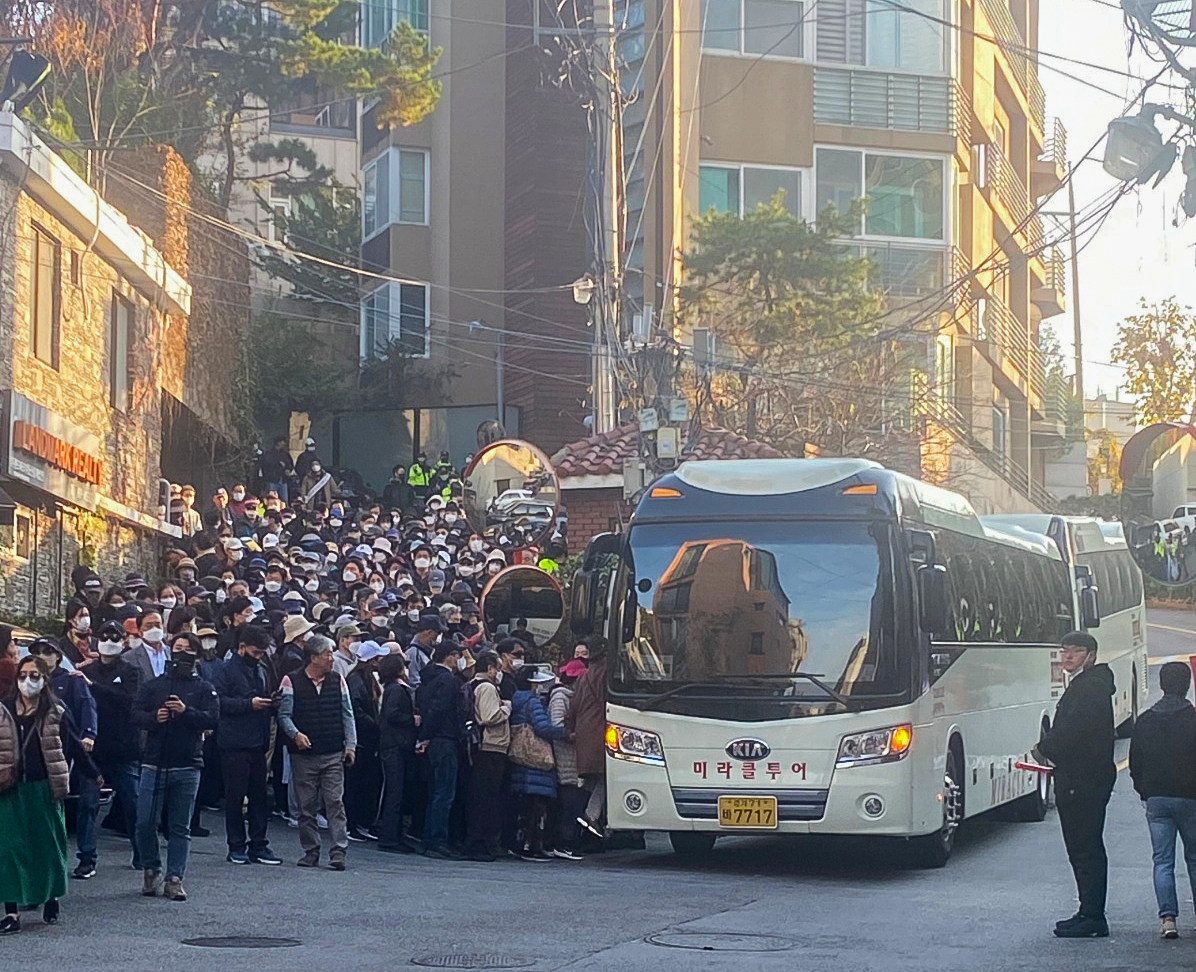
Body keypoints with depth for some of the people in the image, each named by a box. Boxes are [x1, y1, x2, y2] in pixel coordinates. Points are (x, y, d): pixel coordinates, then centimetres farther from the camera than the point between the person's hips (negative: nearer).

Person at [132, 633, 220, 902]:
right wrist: (154, 717, -17)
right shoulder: (153, 685, 11)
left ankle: (174, 879, 7)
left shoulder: (204, 689, 8)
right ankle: (151, 870, 18)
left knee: (180, 827, 2)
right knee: (145, 822, -1)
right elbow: (136, 715, 3)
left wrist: (186, 711, -20)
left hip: (187, 767, -1)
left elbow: (213, 718, -6)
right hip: (154, 764, 1)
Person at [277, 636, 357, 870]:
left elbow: (347, 715, 10)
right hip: (303, 754, -1)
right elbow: (284, 714, -1)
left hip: (333, 754, 1)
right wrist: (295, 734, -19)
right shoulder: (292, 682, -1)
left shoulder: (337, 681, 8)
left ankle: (338, 852, -10)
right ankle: (311, 852, 13)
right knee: (306, 806, 4)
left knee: (335, 802, -7)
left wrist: (350, 745, 3)